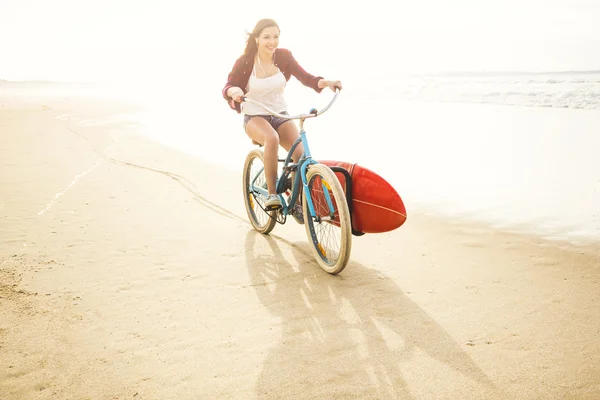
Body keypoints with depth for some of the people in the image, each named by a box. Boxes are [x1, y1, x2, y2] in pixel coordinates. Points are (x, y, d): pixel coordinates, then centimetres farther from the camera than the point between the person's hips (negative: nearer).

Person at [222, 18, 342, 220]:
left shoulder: (283, 56, -5)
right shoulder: (245, 61, -12)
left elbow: (305, 77, -9)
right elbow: (226, 88, -16)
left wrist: (326, 82, -28)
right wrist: (234, 90, -41)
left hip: (280, 115, 3)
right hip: (255, 117, -3)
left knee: (301, 153, -22)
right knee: (272, 138, -38)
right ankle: (271, 193, -24)